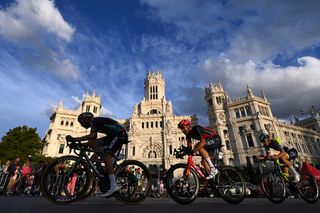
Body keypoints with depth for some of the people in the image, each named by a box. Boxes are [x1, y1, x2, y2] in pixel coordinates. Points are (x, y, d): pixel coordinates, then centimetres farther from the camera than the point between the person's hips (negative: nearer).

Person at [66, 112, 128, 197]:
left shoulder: (93, 121, -7)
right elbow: (93, 139, 16)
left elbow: (92, 136, -25)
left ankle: (113, 186, -13)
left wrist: (74, 139, -21)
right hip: (114, 136, 9)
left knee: (106, 156, -15)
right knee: (93, 144, 8)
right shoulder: (95, 123, 20)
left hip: (120, 135, -9)